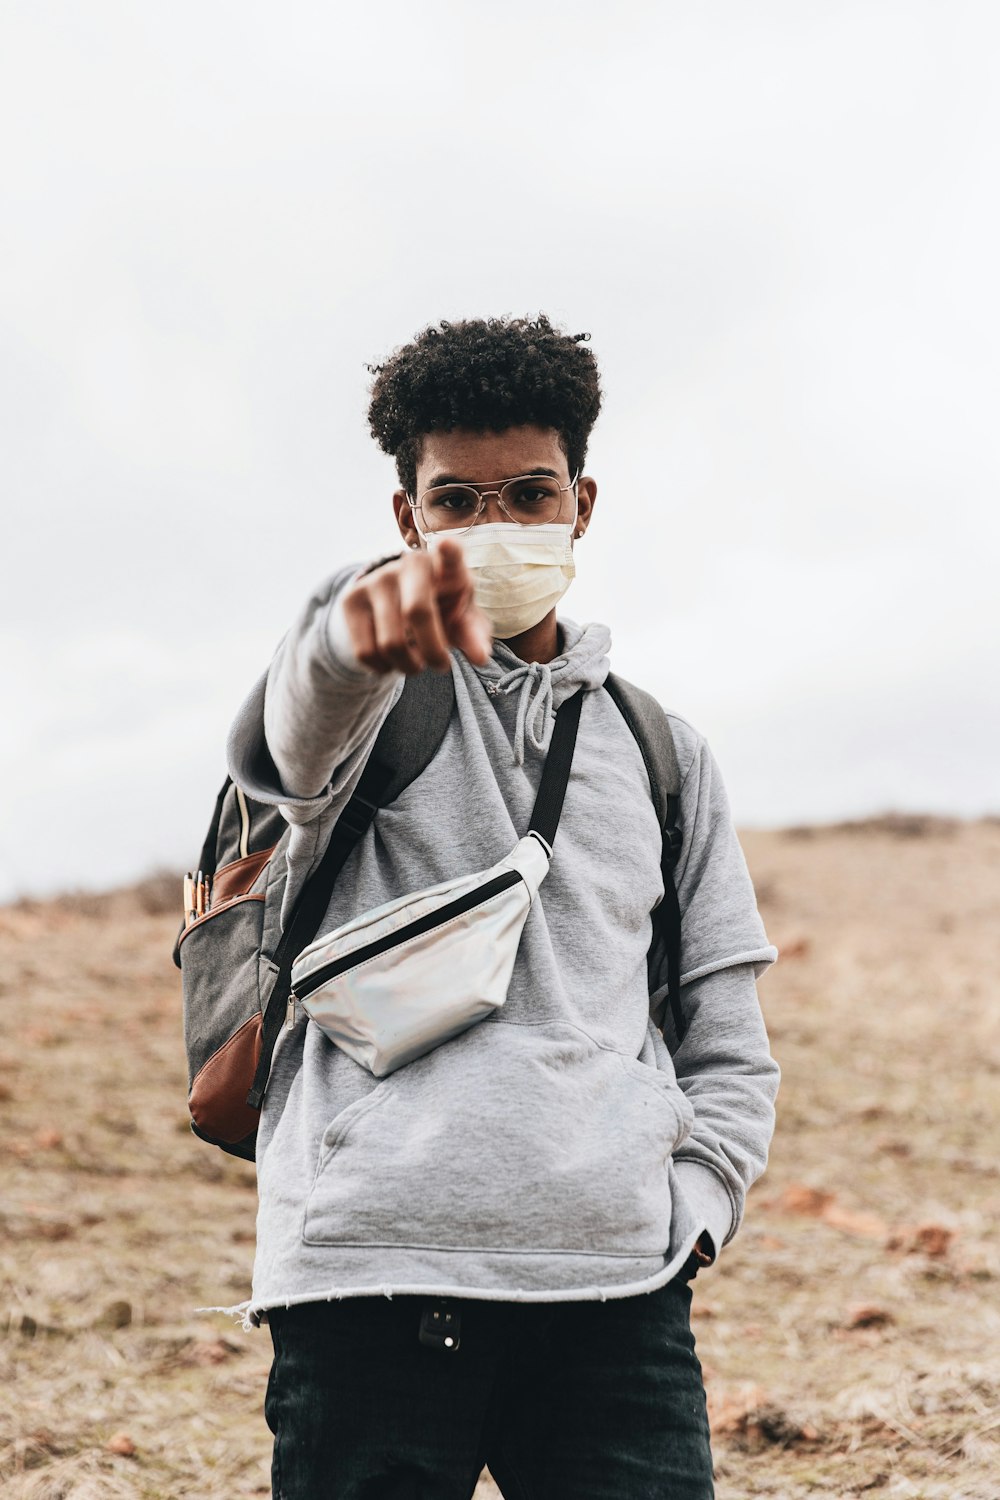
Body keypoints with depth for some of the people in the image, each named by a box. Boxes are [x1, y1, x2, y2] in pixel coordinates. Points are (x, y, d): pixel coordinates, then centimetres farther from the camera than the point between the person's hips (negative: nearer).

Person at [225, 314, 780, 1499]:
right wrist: (358, 630, -41)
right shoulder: (376, 694, 9)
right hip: (371, 1275, -3)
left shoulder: (663, 753, 20)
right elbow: (300, 737, -18)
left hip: (617, 1286, 3)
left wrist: (685, 1220, 3)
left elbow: (730, 1051, 21)